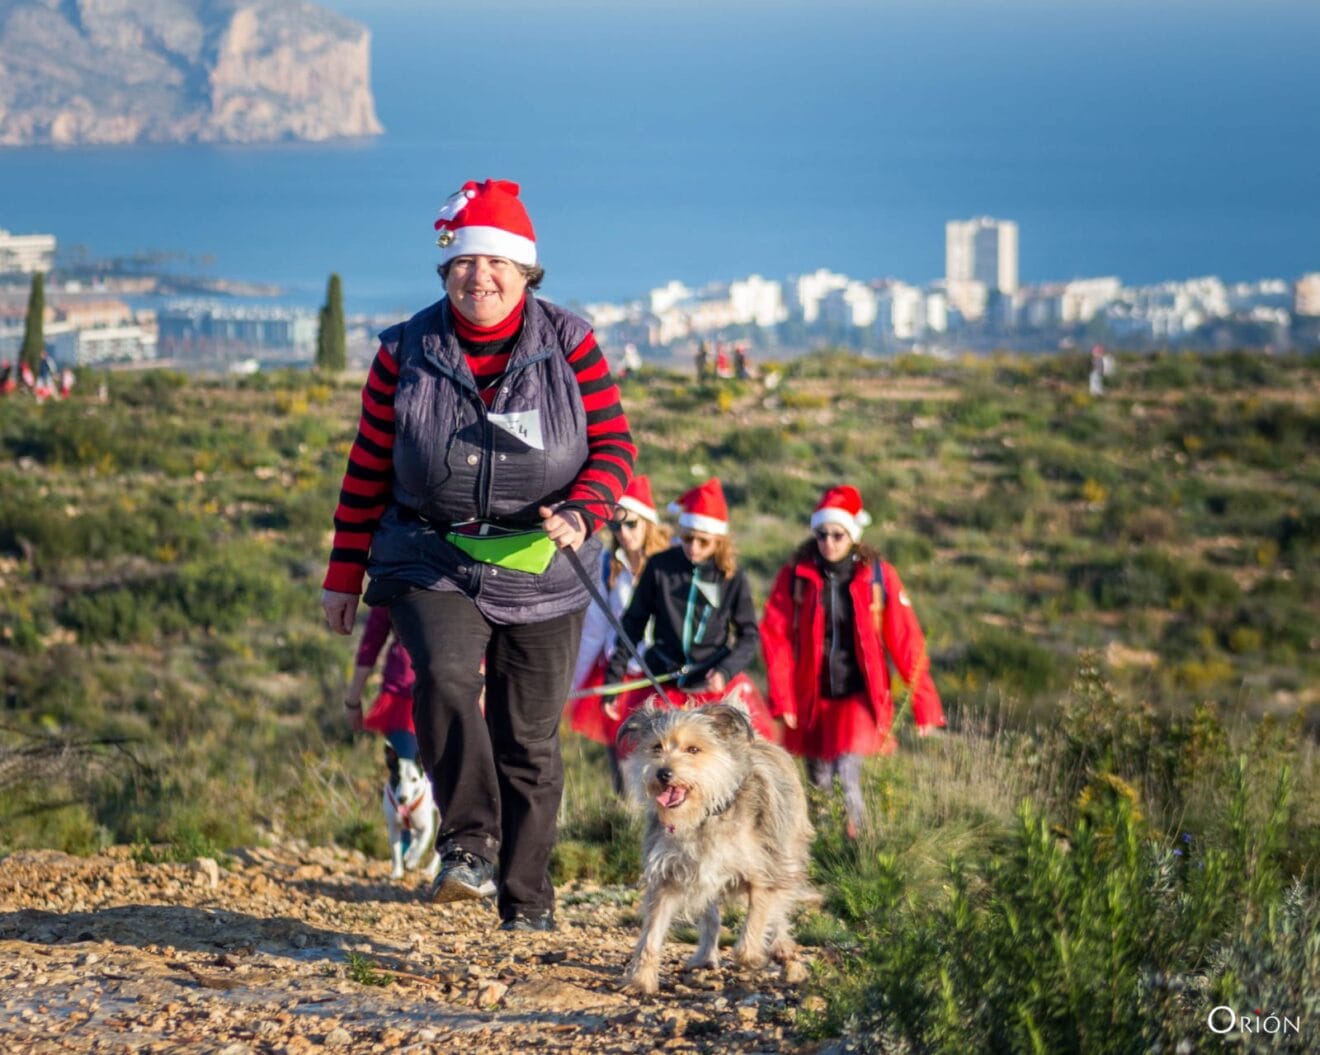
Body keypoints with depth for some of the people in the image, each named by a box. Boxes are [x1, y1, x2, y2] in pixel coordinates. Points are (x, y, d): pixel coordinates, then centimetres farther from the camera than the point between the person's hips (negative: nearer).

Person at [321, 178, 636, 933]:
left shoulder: (570, 347, -1)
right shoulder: (407, 354, 1)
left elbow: (614, 445, 0)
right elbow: (370, 467, 7)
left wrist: (580, 514, -20)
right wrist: (345, 573, 6)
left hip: (540, 572, 0)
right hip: (433, 562, 0)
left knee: (529, 737, 5)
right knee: (445, 677, -29)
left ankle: (527, 899, 16)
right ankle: (469, 843, -24)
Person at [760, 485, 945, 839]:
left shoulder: (878, 576, -6)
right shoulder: (795, 576, -4)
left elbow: (906, 642, -3)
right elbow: (775, 637, -3)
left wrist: (924, 703, -4)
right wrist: (782, 699, -9)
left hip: (860, 694, -2)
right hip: (812, 698, 2)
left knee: (847, 773, -22)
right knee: (819, 782, 10)